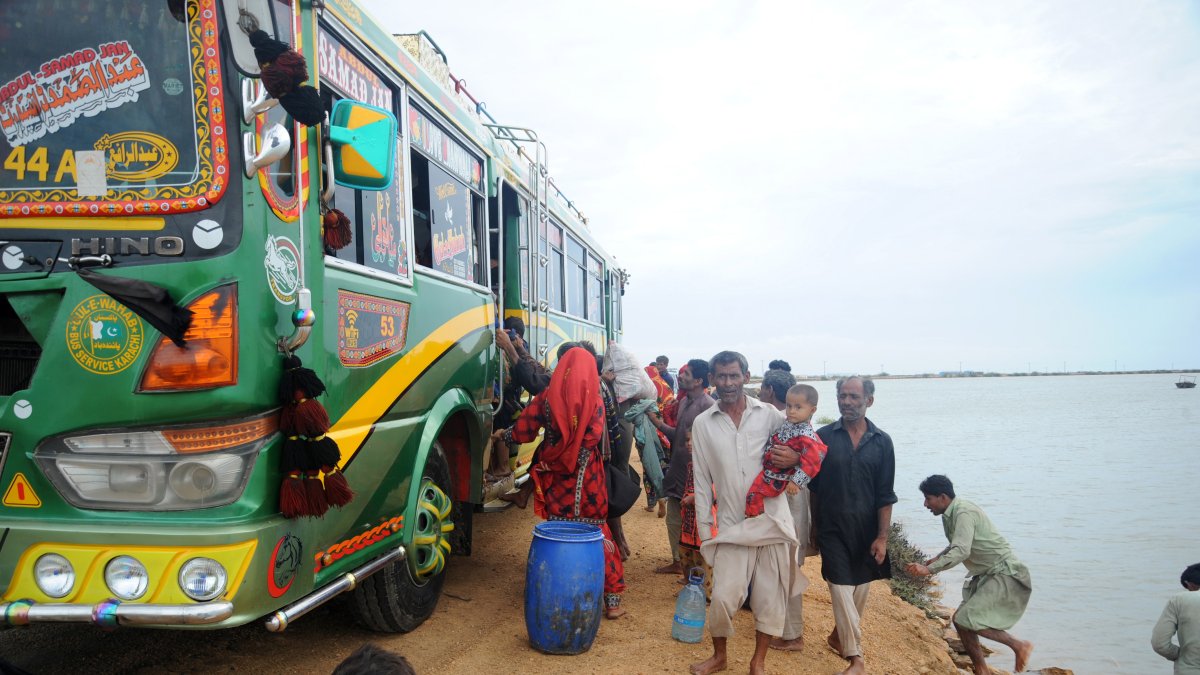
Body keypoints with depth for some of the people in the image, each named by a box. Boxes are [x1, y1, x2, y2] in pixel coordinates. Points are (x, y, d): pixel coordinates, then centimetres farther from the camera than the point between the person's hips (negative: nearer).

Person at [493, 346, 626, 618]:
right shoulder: (594, 400, -7)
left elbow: (522, 432, 0)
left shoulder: (546, 397, -3)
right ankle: (612, 600, 12)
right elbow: (592, 437, -16)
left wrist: (503, 434, 20)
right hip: (587, 481, -1)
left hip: (556, 481, 1)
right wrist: (572, 458, -2)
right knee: (598, 536, 10)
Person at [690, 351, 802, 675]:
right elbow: (702, 480, 5)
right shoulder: (703, 423, 2)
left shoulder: (770, 415, 1)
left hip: (773, 521, 1)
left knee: (770, 598, 7)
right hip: (732, 525, 0)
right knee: (723, 597, -4)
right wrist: (705, 527, 4)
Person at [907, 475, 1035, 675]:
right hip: (987, 575, 10)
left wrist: (929, 569, -39)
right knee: (960, 619, 8)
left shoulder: (964, 513, -22)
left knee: (967, 620, -18)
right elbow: (957, 545, 26)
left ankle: (1018, 645, -3)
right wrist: (938, 557, 11)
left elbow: (961, 552, -34)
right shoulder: (951, 514, 8)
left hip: (1005, 574, -10)